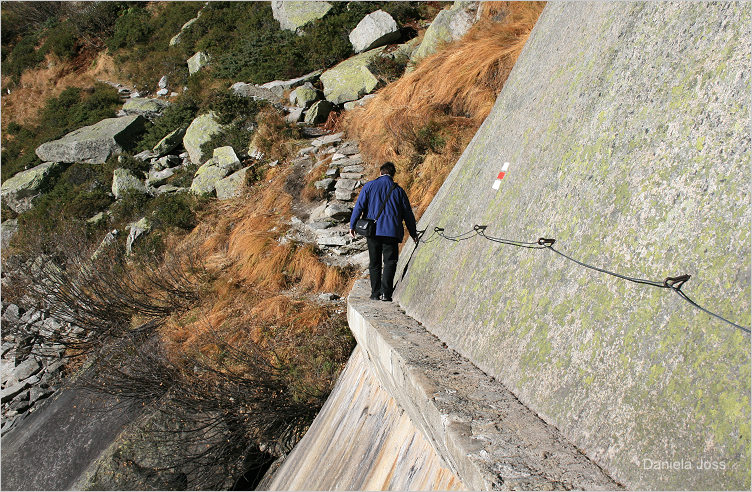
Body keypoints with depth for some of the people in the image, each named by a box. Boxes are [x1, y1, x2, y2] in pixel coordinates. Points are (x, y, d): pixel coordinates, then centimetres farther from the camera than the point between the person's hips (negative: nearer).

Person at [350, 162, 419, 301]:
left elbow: (359, 205, 0)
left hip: (373, 230, 1)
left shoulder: (370, 186, 7)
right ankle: (385, 292, -10)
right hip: (392, 231, -1)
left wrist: (352, 224, 5)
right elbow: (407, 213, 12)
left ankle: (375, 293, 9)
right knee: (390, 261, 2)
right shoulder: (398, 190, 9)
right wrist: (413, 233, 19)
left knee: (374, 262, 9)